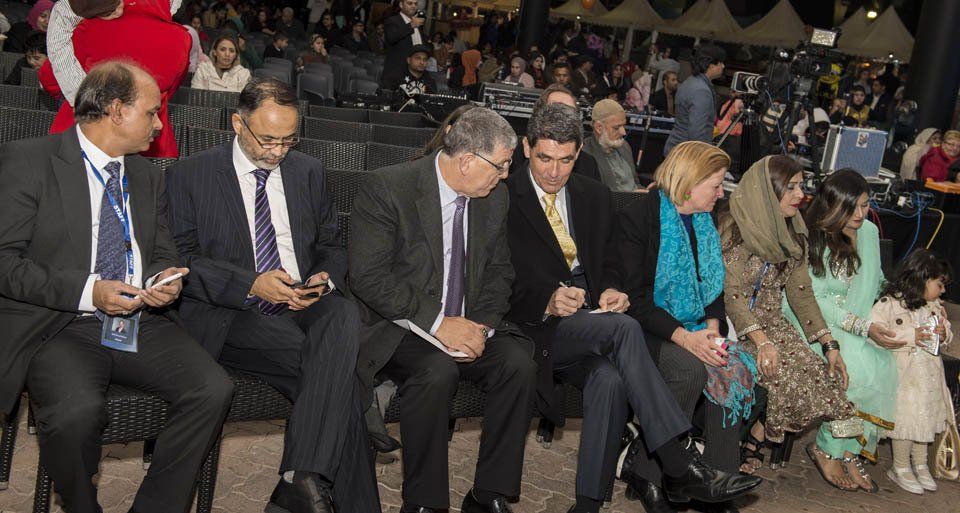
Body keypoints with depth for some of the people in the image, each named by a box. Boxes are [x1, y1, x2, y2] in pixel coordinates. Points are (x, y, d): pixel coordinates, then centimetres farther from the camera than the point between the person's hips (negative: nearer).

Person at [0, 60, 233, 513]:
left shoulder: (148, 175, 16)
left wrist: (163, 280, -2)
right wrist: (88, 291, -19)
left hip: (140, 323, 5)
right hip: (58, 327, -5)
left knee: (213, 389, -19)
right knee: (77, 410, -34)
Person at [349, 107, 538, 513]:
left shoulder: (494, 197, 6)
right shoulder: (388, 188, -13)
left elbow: (499, 272, 12)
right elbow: (368, 278, -18)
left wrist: (483, 325, -8)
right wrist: (437, 323, -22)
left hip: (469, 327, 5)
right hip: (401, 326, -5)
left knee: (519, 364, -22)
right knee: (437, 371, -34)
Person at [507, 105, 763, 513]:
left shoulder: (595, 197, 16)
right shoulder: (505, 199, -1)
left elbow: (608, 263, 20)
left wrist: (609, 289, -5)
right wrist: (548, 301, -24)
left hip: (588, 321, 4)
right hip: (535, 325, -4)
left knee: (609, 379, -31)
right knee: (623, 327, -32)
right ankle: (678, 468, -32)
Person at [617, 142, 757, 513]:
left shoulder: (704, 221, 12)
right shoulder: (637, 217, -9)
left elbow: (714, 286, 16)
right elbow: (634, 298, -14)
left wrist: (712, 326, -5)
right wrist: (684, 337, -24)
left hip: (694, 329, 6)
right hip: (650, 329, -6)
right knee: (691, 369, -32)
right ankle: (646, 476, -16)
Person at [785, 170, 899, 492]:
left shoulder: (870, 232, 7)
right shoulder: (810, 240, -12)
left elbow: (877, 284, 19)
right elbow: (815, 299, -16)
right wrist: (864, 327, -23)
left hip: (857, 322, 6)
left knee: (883, 367, -23)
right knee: (852, 365, -31)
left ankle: (845, 451, -13)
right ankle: (832, 449, -12)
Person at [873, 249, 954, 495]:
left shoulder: (934, 306, 8)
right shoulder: (889, 304, -15)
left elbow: (947, 334, 18)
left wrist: (943, 333, -7)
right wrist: (911, 336, -25)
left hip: (929, 375, 7)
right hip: (903, 376, -7)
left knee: (926, 417, 15)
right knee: (905, 420, 1)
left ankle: (921, 465, 31)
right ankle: (900, 468, 19)